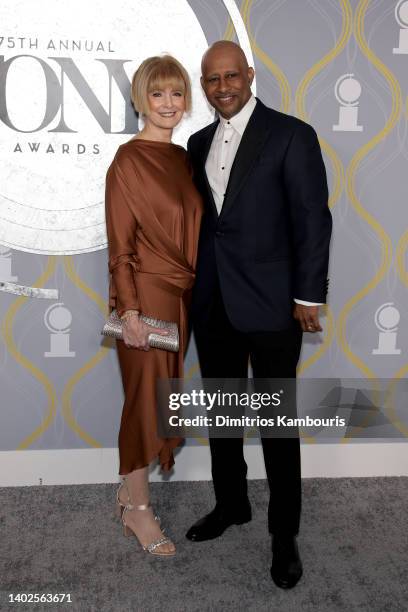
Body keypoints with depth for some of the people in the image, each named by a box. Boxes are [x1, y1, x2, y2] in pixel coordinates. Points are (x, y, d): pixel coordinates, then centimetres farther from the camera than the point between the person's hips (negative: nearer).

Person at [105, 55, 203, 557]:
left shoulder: (183, 158, 11)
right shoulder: (129, 160, -11)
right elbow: (120, 244, -13)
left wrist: (198, 293, 13)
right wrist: (129, 310, -18)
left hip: (180, 295, 7)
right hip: (146, 294, -7)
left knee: (159, 396, 14)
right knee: (147, 397, 3)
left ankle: (130, 489, 32)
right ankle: (137, 508, 21)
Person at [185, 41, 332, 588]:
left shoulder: (290, 134, -6)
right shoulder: (200, 143, 11)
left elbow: (313, 219, -9)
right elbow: (198, 217, 14)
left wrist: (308, 296, -13)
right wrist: (193, 286, 11)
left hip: (270, 304, -5)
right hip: (213, 305, 6)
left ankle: (284, 533, 21)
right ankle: (231, 505, 37)